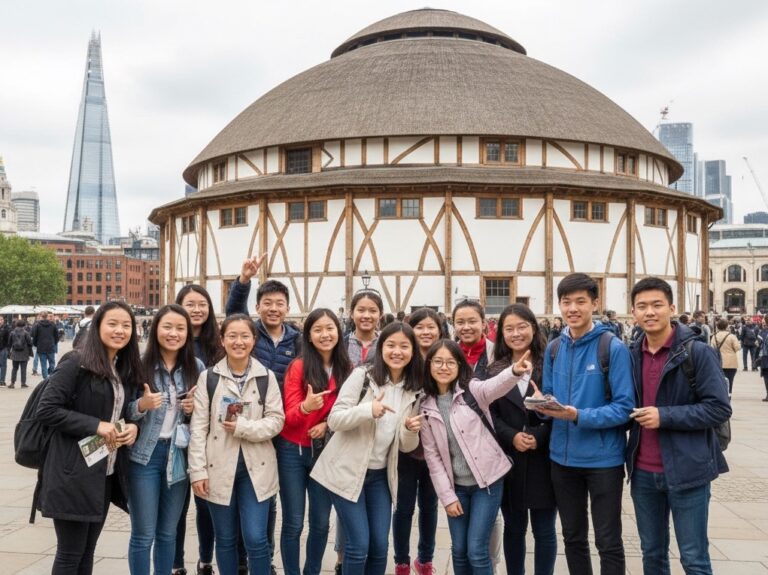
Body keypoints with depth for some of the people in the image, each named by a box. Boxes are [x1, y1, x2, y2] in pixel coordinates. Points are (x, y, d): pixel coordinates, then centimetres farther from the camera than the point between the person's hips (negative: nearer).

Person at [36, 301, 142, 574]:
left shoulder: (127, 369, 10)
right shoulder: (76, 363, -12)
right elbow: (46, 409, -16)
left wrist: (133, 426, -2)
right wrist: (95, 425, -21)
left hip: (107, 474, 7)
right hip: (74, 473, -7)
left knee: (87, 552, 16)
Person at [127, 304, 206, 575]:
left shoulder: (197, 367, 2)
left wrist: (196, 409, -8)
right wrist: (142, 405, -23)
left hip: (179, 456, 3)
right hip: (145, 455, -3)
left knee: (168, 533, 15)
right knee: (143, 535, 4)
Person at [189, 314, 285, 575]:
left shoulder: (267, 377, 0)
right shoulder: (208, 377, -1)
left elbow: (277, 420, -2)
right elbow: (198, 426, -3)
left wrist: (244, 426, -16)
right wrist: (197, 470, -7)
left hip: (256, 468, 0)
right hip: (219, 467, 1)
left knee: (256, 539, -3)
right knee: (225, 539, 12)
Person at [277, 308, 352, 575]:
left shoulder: (347, 370, -1)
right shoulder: (298, 367, -10)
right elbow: (289, 417, -12)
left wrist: (328, 423, -12)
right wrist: (305, 407, -34)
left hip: (326, 452, 3)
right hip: (293, 451, -3)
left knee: (321, 523, 9)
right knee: (294, 523, 2)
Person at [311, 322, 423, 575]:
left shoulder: (413, 391, 3)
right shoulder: (362, 376, -11)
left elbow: (405, 446, 7)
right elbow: (334, 419, -16)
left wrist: (411, 431, -16)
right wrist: (368, 409, -32)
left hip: (380, 475, 5)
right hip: (348, 471, -4)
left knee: (380, 547, 7)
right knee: (359, 545, -5)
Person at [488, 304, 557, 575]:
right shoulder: (494, 371, 6)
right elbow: (489, 414, 0)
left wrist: (540, 436, -16)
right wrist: (511, 437, -15)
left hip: (544, 459, -2)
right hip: (508, 460, 2)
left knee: (544, 530, 7)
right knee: (514, 528, 13)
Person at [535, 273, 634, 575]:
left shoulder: (614, 348, -12)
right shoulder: (553, 349, 4)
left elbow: (624, 407, -15)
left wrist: (578, 416, -27)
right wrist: (544, 406, -13)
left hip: (603, 458, -5)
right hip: (563, 457, 5)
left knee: (608, 542, 8)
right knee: (573, 537, 20)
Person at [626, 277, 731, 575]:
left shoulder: (697, 351, -9)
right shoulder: (633, 356, 6)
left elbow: (719, 408, -13)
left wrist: (665, 416, -19)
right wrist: (632, 415, -3)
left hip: (686, 471, -5)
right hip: (643, 472, 5)